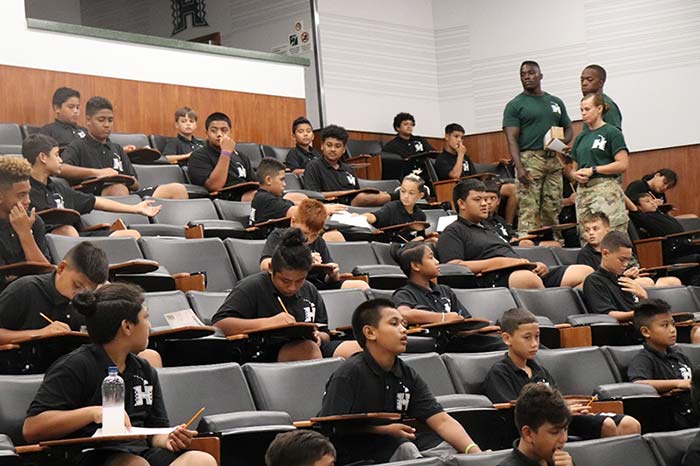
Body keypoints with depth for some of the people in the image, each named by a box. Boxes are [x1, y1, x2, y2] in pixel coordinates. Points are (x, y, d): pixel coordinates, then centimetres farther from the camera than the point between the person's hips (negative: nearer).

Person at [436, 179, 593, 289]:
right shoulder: (453, 232, 11)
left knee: (585, 272, -12)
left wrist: (535, 265, 11)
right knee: (527, 278, -42)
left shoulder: (490, 230, 38)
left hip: (531, 273, 8)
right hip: (496, 280, -8)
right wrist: (499, 262, -9)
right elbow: (453, 267, -7)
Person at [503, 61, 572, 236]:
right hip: (529, 158, -5)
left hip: (553, 160, 5)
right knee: (528, 210, -12)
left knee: (553, 210, 6)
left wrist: (561, 142, -3)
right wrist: (519, 168, -19)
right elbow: (512, 139, -6)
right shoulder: (515, 105, 2)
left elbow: (568, 128, 23)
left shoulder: (556, 102, 17)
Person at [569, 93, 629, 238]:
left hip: (605, 189, -6)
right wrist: (577, 175, 0)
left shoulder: (612, 133, 0)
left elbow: (623, 165, -9)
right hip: (582, 191, 6)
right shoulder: (580, 138, 19)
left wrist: (593, 170, -10)